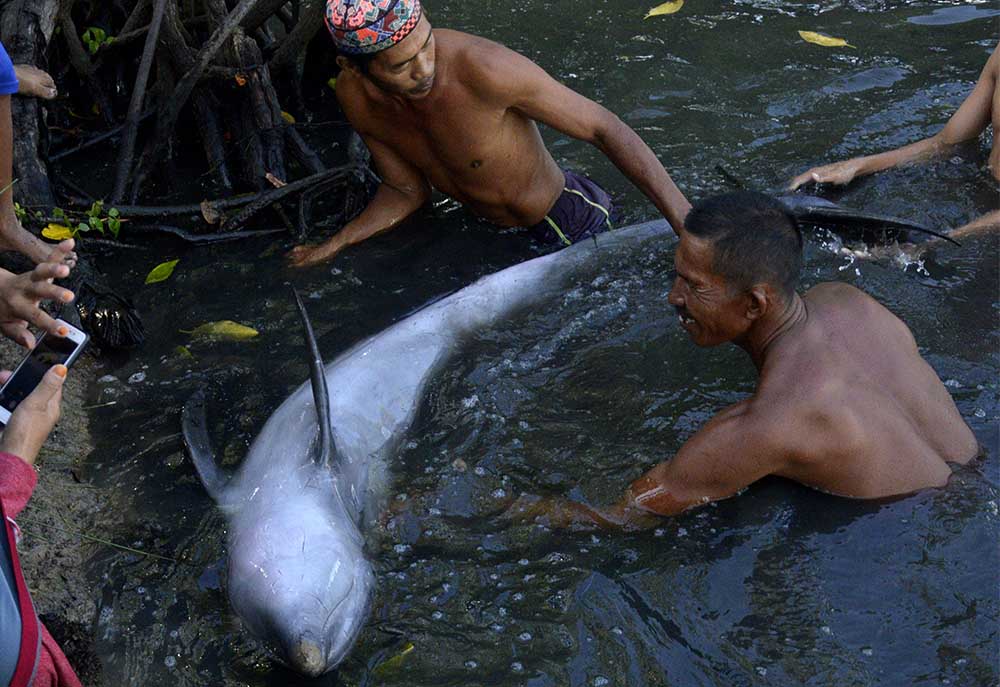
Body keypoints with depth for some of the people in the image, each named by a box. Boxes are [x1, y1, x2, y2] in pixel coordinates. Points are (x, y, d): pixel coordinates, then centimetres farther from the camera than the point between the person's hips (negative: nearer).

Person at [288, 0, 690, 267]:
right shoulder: (354, 98, -19)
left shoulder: (481, 68, -40)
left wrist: (687, 224, -38)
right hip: (486, 227, 6)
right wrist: (331, 247, -12)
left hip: (563, 223, -5)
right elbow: (406, 190, -3)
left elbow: (606, 129, -33)